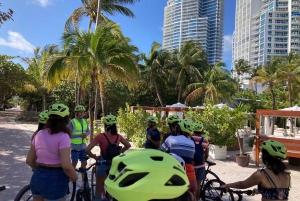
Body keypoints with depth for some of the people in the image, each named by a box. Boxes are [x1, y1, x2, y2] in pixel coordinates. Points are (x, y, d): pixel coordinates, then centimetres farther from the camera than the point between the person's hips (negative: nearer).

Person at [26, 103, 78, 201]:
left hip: (37, 178, 7)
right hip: (55, 180, -6)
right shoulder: (62, 136, -18)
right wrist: (75, 177, -7)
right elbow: (66, 166, -25)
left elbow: (29, 160, 8)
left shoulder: (39, 134, 3)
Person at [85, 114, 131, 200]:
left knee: (99, 190, 14)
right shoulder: (118, 136, -4)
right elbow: (128, 145, 12)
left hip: (103, 164, -4)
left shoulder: (100, 136, -17)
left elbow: (87, 150, -21)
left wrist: (95, 157, -6)